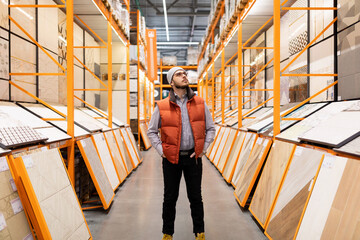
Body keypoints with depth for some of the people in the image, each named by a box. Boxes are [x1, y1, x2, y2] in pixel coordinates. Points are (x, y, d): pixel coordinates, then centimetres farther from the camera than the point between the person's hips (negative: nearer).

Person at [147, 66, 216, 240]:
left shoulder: (200, 103, 2)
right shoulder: (162, 106, -3)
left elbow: (210, 129, 9)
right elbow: (151, 131, 6)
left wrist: (203, 149, 0)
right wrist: (161, 151, -3)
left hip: (193, 157, 1)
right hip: (171, 158, -1)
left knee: (196, 197, 11)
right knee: (170, 198, 11)